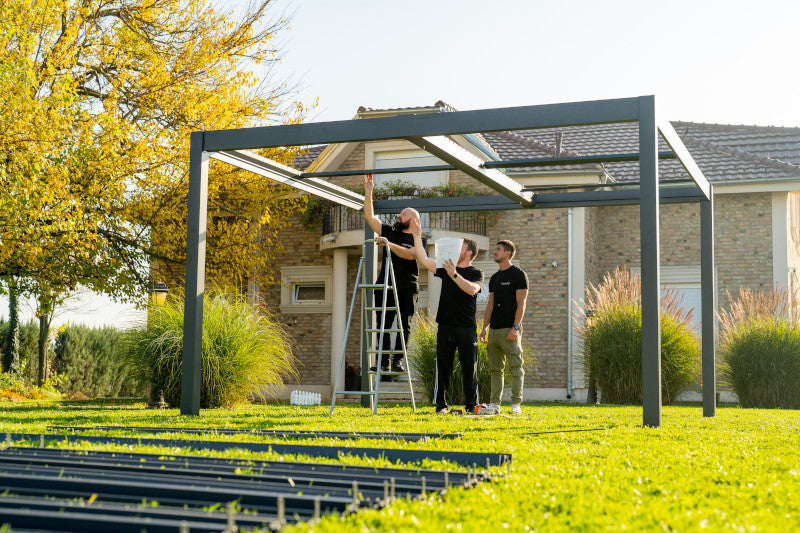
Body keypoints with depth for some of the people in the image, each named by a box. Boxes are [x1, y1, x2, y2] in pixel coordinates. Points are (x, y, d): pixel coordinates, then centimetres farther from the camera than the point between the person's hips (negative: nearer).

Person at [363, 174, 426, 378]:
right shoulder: (389, 232, 16)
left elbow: (410, 254, -15)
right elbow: (370, 217, 11)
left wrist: (389, 244, -23)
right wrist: (368, 193, 4)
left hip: (407, 288, -3)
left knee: (404, 326, -4)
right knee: (383, 325, 0)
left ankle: (398, 361, -2)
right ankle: (384, 362, 1)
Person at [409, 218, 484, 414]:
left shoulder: (476, 274, 4)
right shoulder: (446, 269, 14)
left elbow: (472, 289, -16)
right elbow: (424, 260, 6)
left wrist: (454, 275, -22)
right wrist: (417, 236, 1)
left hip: (467, 327, -3)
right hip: (445, 325, 3)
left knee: (469, 367, 1)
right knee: (443, 366, 3)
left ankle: (471, 405, 8)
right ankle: (441, 404, 9)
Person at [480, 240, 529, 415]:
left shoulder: (518, 275, -3)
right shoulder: (494, 278, 18)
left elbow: (521, 303, -9)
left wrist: (516, 327, -17)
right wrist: (485, 328, 11)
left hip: (510, 329, -7)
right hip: (494, 329, 7)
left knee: (515, 367, -6)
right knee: (495, 368, 7)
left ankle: (516, 404, -5)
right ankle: (494, 404, 10)